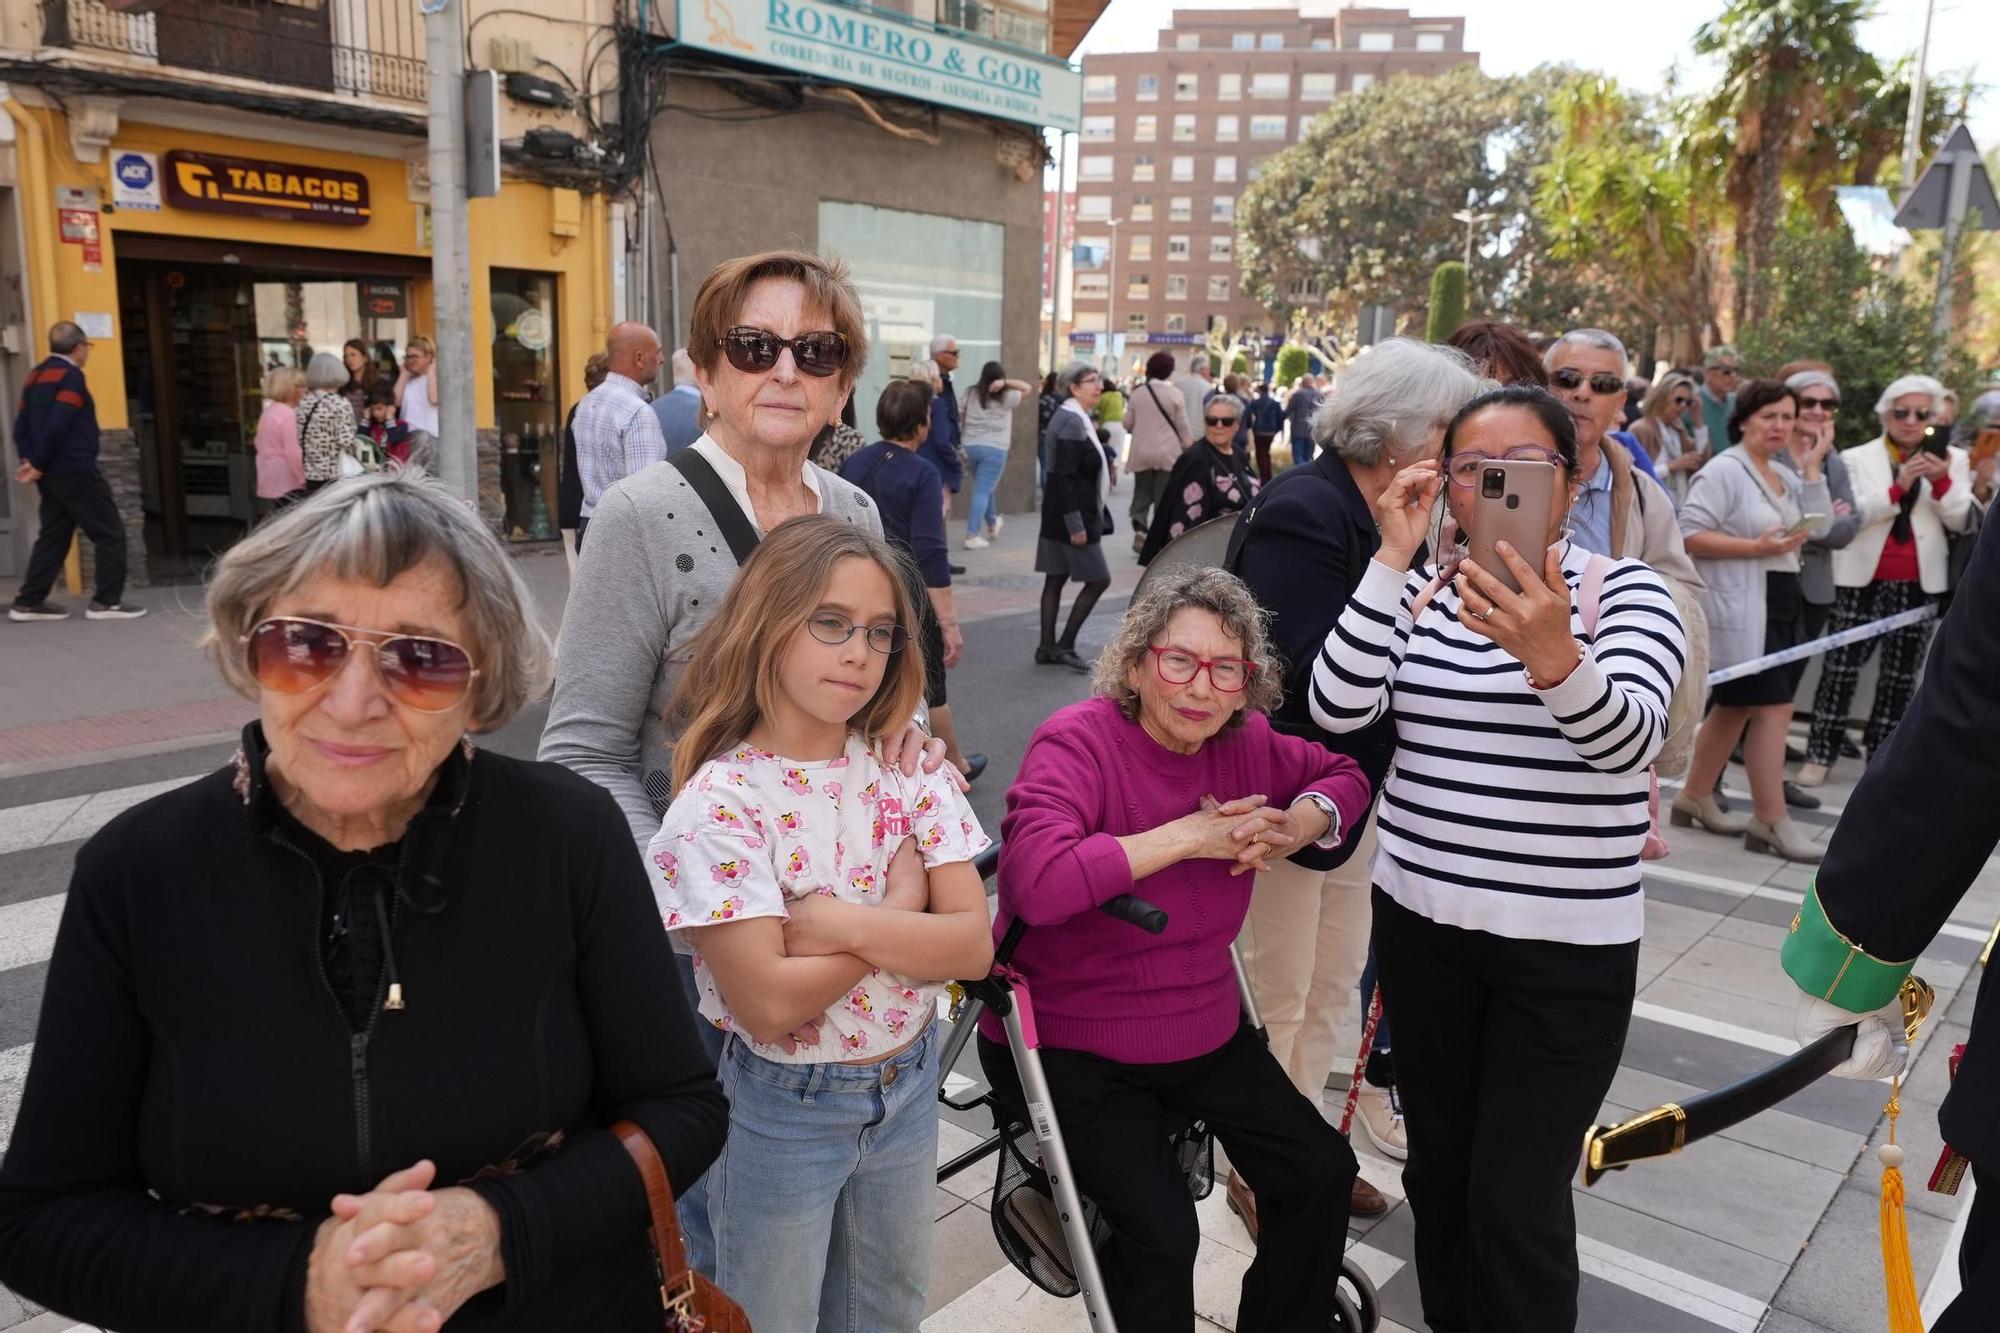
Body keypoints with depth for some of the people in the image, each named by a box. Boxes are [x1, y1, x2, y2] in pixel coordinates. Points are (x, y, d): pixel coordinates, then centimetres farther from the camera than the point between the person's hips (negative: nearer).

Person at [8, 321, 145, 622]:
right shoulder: (71, 375, -11)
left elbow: (21, 424, 11)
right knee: (110, 532, -2)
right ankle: (107, 601, -3)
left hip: (51, 472, 9)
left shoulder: (35, 376, 16)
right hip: (74, 470, -9)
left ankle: (28, 602, 12)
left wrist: (29, 459, 3)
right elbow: (58, 426, -20)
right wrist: (39, 464, -12)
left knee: (53, 535, 13)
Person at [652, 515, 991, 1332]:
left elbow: (974, 947, -12)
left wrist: (841, 923, -24)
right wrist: (900, 908, -18)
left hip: (908, 1087, 4)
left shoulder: (907, 770, -6)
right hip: (782, 1110, -4)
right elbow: (769, 1004, -26)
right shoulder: (719, 801, -20)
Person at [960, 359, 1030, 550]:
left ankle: (992, 523, 40)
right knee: (982, 491, -5)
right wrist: (1006, 383, -6)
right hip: (994, 449, -4)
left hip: (971, 446, 4)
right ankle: (972, 535, -11)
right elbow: (1028, 388, 7)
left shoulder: (970, 394, 6)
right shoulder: (1005, 398, -2)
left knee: (984, 487, 22)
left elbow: (958, 418, 5)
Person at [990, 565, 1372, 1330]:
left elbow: (1342, 775, 15)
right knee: (1161, 1234, -20)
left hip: (1206, 1032, 7)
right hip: (1069, 1044, -6)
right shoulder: (1076, 742, -23)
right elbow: (1039, 882, -38)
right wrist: (1190, 837, -30)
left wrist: (1297, 827, -10)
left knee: (1322, 1172, 6)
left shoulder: (1245, 741, -4)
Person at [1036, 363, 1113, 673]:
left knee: (1055, 579, 10)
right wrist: (1076, 525, -23)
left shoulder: (1074, 419, 14)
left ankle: (1047, 648, 14)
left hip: (1059, 514, 10)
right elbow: (1065, 477, -22)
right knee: (1098, 579, -4)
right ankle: (1064, 645, -1)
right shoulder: (1073, 422, -17)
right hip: (1071, 514, -10)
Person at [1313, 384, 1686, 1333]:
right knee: (1437, 1164, 18)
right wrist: (1392, 559, -17)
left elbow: (1628, 739, -24)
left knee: (1516, 1199, 0)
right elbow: (1337, 708, -12)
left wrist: (1552, 654, -45)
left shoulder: (1628, 594, -6)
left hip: (1567, 946, -3)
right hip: (1420, 924, 4)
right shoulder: (1418, 594, 2)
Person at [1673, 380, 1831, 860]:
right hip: (1740, 608, -9)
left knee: (1734, 706, 14)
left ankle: (1695, 797, 25)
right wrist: (1756, 547, -22)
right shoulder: (1724, 470, -10)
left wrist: (1813, 466, 3)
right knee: (1773, 708, -9)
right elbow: (1689, 534, -18)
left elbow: (1818, 525, 5)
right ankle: (1772, 820, -1)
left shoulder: (1786, 475, 16)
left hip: (1782, 604, 9)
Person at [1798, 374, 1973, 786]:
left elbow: (1961, 521, 1)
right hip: (1864, 580, -2)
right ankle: (1821, 752, 3)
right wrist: (1898, 487, -22)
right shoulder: (1857, 458, 2)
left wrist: (1943, 482, -15)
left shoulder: (1951, 459, 8)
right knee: (1840, 668, -2)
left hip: (1919, 584, 2)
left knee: (1902, 673, 8)